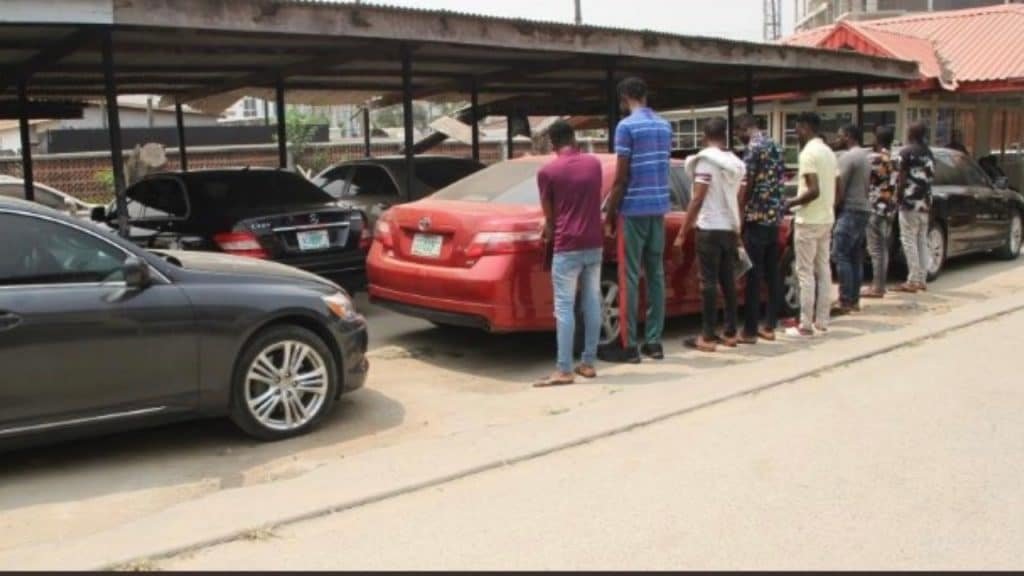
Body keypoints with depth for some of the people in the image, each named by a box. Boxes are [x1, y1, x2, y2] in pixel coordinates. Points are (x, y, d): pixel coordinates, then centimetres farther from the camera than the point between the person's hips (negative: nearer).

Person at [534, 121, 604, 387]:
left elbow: (549, 213, 2)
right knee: (592, 304, 10)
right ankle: (588, 363, 16)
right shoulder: (594, 163, 8)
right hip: (594, 245, 5)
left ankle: (564, 370, -6)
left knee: (564, 308, -4)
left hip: (567, 247, -5)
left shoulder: (547, 171, -7)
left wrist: (550, 231, 23)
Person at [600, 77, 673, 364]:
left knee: (629, 277, -3)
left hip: (633, 209, -7)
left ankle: (628, 345, -2)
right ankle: (654, 342, 12)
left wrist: (610, 213, -5)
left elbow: (621, 177, -13)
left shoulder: (626, 126, -11)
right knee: (655, 273, 9)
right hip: (659, 207, 7)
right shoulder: (664, 126, 11)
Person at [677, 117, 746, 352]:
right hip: (731, 229, 7)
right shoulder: (737, 163, 11)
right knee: (728, 280, 12)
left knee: (709, 281, -6)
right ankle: (730, 333, 16)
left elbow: (697, 200, -15)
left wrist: (682, 233, -11)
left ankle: (707, 337, -5)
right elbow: (738, 200, 15)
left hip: (710, 228, -7)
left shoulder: (706, 159, -10)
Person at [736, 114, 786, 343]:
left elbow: (745, 186, -14)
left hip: (756, 218, -9)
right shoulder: (775, 146, 15)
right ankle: (769, 326, 14)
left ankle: (750, 330, -4)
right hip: (774, 217, 9)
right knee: (772, 273, 9)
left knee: (754, 275, -6)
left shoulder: (753, 148, -11)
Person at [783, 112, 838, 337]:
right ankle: (822, 321, 15)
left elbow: (814, 190, -23)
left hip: (809, 221, -9)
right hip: (826, 219, 9)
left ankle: (806, 325, -3)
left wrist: (791, 203, -10)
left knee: (806, 272, -5)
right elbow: (835, 189, 16)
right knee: (823, 270, 11)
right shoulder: (828, 152, 13)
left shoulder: (808, 152, -15)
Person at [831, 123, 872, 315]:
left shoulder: (847, 157, -12)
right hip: (864, 209, 10)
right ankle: (854, 300, 12)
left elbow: (840, 189, -15)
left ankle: (845, 301, -14)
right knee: (856, 258, 10)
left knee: (840, 256, -11)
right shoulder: (866, 156, 18)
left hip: (850, 210, -10)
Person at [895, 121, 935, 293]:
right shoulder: (929, 153, 14)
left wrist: (898, 196, -3)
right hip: (925, 202, 7)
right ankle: (922, 280, 12)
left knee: (909, 241, -6)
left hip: (910, 202, -7)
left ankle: (912, 281, -8)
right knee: (922, 241, 10)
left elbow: (902, 178, -11)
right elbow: (930, 178, 15)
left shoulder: (907, 152, -8)